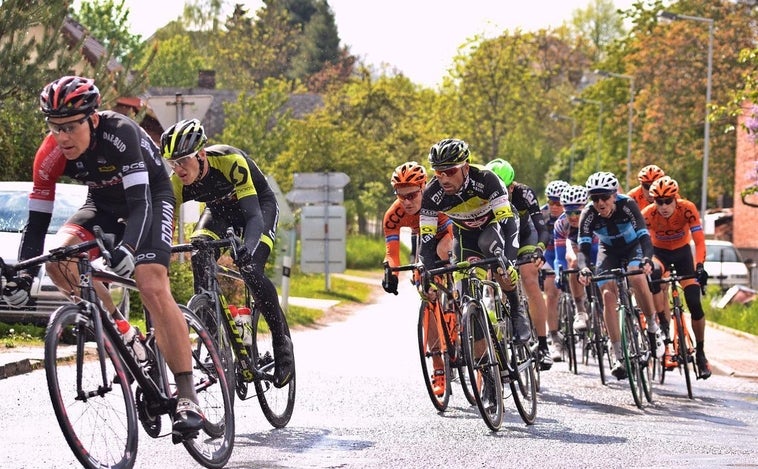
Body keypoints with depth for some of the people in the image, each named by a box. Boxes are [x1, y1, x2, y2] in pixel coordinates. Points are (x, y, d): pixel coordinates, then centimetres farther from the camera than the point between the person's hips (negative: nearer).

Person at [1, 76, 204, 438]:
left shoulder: (120, 133, -35)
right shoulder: (50, 155, -22)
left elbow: (141, 201, -41)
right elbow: (37, 221, -19)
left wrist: (128, 248, -57)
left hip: (151, 196, -5)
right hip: (105, 202, 5)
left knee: (152, 288, -25)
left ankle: (187, 396, -25)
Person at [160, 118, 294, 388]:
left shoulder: (230, 162, -38)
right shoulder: (178, 181, -25)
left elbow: (253, 215, -44)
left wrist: (247, 248, -63)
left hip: (260, 205, -4)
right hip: (220, 210, 4)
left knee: (250, 270, -26)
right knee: (200, 258, -26)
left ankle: (282, 344, -10)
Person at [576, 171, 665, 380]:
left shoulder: (627, 205, -30)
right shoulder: (588, 215, -25)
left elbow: (644, 237, -38)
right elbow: (584, 247, -32)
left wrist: (647, 259, -57)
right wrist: (584, 269, -53)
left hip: (633, 247, -2)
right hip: (609, 252, 2)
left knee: (637, 277, -33)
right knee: (608, 296, -17)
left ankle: (653, 327, -10)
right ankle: (620, 358, -14)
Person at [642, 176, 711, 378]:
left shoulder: (687, 209, -27)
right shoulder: (648, 214, -27)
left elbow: (699, 241, -29)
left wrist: (699, 266, -43)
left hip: (682, 252, 0)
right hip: (659, 252, 0)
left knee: (695, 304, -10)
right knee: (653, 275, -37)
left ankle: (700, 353, 8)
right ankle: (664, 330, -28)